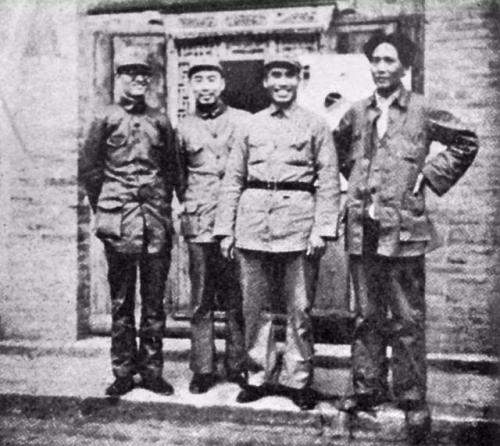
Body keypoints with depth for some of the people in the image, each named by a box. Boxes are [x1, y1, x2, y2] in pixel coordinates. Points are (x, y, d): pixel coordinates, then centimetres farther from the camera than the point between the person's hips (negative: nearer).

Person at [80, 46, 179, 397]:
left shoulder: (160, 121, 11)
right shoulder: (105, 119, 4)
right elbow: (89, 168, 5)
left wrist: (162, 205, 8)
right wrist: (104, 209, 2)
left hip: (157, 219, 2)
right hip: (119, 222, -2)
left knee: (155, 298, 6)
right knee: (121, 299, 4)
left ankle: (152, 370, 16)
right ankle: (123, 372, 14)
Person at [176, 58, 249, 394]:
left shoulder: (245, 122, 5)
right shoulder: (184, 127, 10)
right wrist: (189, 202, 10)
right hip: (199, 225, 1)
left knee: (237, 300, 3)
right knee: (201, 301, 5)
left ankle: (237, 367, 15)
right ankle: (203, 370, 13)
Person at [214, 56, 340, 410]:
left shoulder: (316, 126, 6)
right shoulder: (251, 125, 14)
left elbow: (329, 182, 1)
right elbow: (233, 180, 13)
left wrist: (322, 229, -9)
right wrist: (225, 229, 6)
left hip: (298, 225, -2)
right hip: (253, 224, 3)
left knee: (300, 308, 2)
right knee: (256, 306, 7)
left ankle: (298, 379, 16)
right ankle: (259, 376, 21)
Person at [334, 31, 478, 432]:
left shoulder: (422, 111, -1)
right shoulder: (356, 113, 9)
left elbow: (466, 142, 5)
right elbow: (340, 148, 27)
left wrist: (430, 176, 0)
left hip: (403, 228, -3)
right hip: (362, 229, 4)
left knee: (407, 318, 3)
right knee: (367, 316, 12)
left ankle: (412, 397, 14)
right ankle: (367, 388, 23)